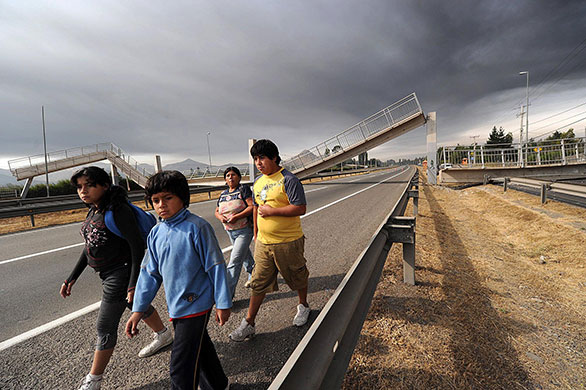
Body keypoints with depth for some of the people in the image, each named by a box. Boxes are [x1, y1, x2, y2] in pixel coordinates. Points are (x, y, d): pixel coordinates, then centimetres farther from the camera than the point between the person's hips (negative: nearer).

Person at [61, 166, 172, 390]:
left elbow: (137, 246, -22)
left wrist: (133, 283, -23)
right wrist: (72, 278, 15)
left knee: (105, 327, 3)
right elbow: (89, 246, 15)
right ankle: (164, 336, 46)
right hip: (107, 276, 9)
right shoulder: (93, 212, 6)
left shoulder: (118, 211, -21)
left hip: (120, 274, -9)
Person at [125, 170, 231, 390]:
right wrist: (138, 309, 8)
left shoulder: (196, 227, -19)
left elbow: (216, 266, -16)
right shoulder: (155, 234, 1)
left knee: (181, 366, 1)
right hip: (175, 307, 7)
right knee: (200, 349, 25)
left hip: (196, 305, -7)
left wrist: (223, 304, -12)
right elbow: (150, 273, 8)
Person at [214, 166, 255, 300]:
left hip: (244, 230, -6)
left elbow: (252, 207, -17)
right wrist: (220, 217, -7)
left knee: (235, 261, -9)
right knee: (245, 256, 22)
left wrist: (236, 216, -24)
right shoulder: (223, 194, 11)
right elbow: (217, 211, 16)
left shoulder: (244, 189, -8)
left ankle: (228, 293, -3)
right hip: (230, 231, 7)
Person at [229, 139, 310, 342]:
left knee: (297, 277, 16)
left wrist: (272, 211, -21)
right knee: (258, 283, 11)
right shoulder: (258, 182, 9)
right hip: (263, 243, 6)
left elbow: (300, 208, -21)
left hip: (288, 242, -5)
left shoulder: (288, 180, -15)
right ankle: (248, 323, 22)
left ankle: (303, 306, 42)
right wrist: (256, 234, 21)